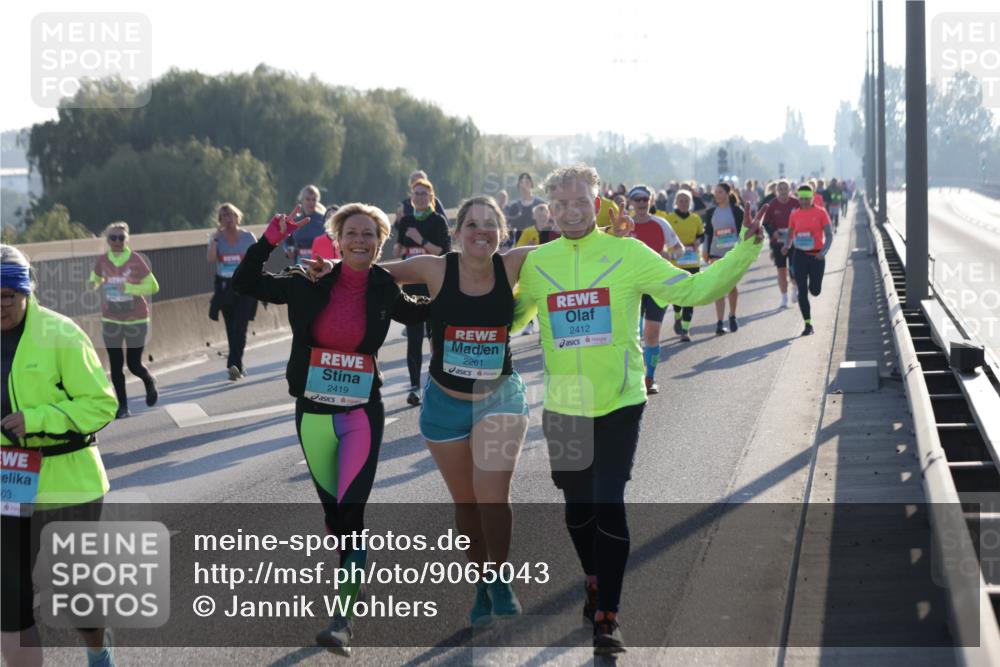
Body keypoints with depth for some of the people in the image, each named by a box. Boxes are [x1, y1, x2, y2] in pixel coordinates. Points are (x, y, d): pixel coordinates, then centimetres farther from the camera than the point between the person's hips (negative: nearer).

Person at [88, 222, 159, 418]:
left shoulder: (136, 260, -11)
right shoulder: (102, 261, -2)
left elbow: (153, 286, -11)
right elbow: (95, 279, 16)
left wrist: (128, 287, -23)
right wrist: (93, 284, -9)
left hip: (136, 320, -3)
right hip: (111, 321, 3)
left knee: (134, 365, 0)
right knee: (115, 365, 1)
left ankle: (149, 382, 35)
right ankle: (122, 407, 12)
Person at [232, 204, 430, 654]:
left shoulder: (384, 291, -1)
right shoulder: (312, 284, -3)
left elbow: (420, 313, 20)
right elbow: (246, 283, 0)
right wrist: (272, 238, -11)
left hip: (362, 414, -2)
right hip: (313, 413, 2)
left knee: (350, 514, -12)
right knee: (334, 512, 13)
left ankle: (343, 618, -10)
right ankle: (352, 585, 34)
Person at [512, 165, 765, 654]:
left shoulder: (627, 254, -4)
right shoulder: (536, 263, 3)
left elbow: (691, 288, -7)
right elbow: (511, 317, 20)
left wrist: (744, 252, -14)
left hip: (619, 403, -3)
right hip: (564, 406, 3)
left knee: (609, 504, -10)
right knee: (578, 505, 14)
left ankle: (606, 618, -2)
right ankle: (595, 582, 42)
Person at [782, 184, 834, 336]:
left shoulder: (820, 213, -5)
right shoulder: (794, 215, 4)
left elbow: (829, 234, -6)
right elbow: (790, 233, 14)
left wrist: (824, 251, -22)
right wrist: (786, 246, -8)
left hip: (817, 256, -2)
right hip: (800, 255, 2)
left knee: (815, 291, 0)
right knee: (802, 292, -3)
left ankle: (814, 283, 40)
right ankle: (808, 325, 4)